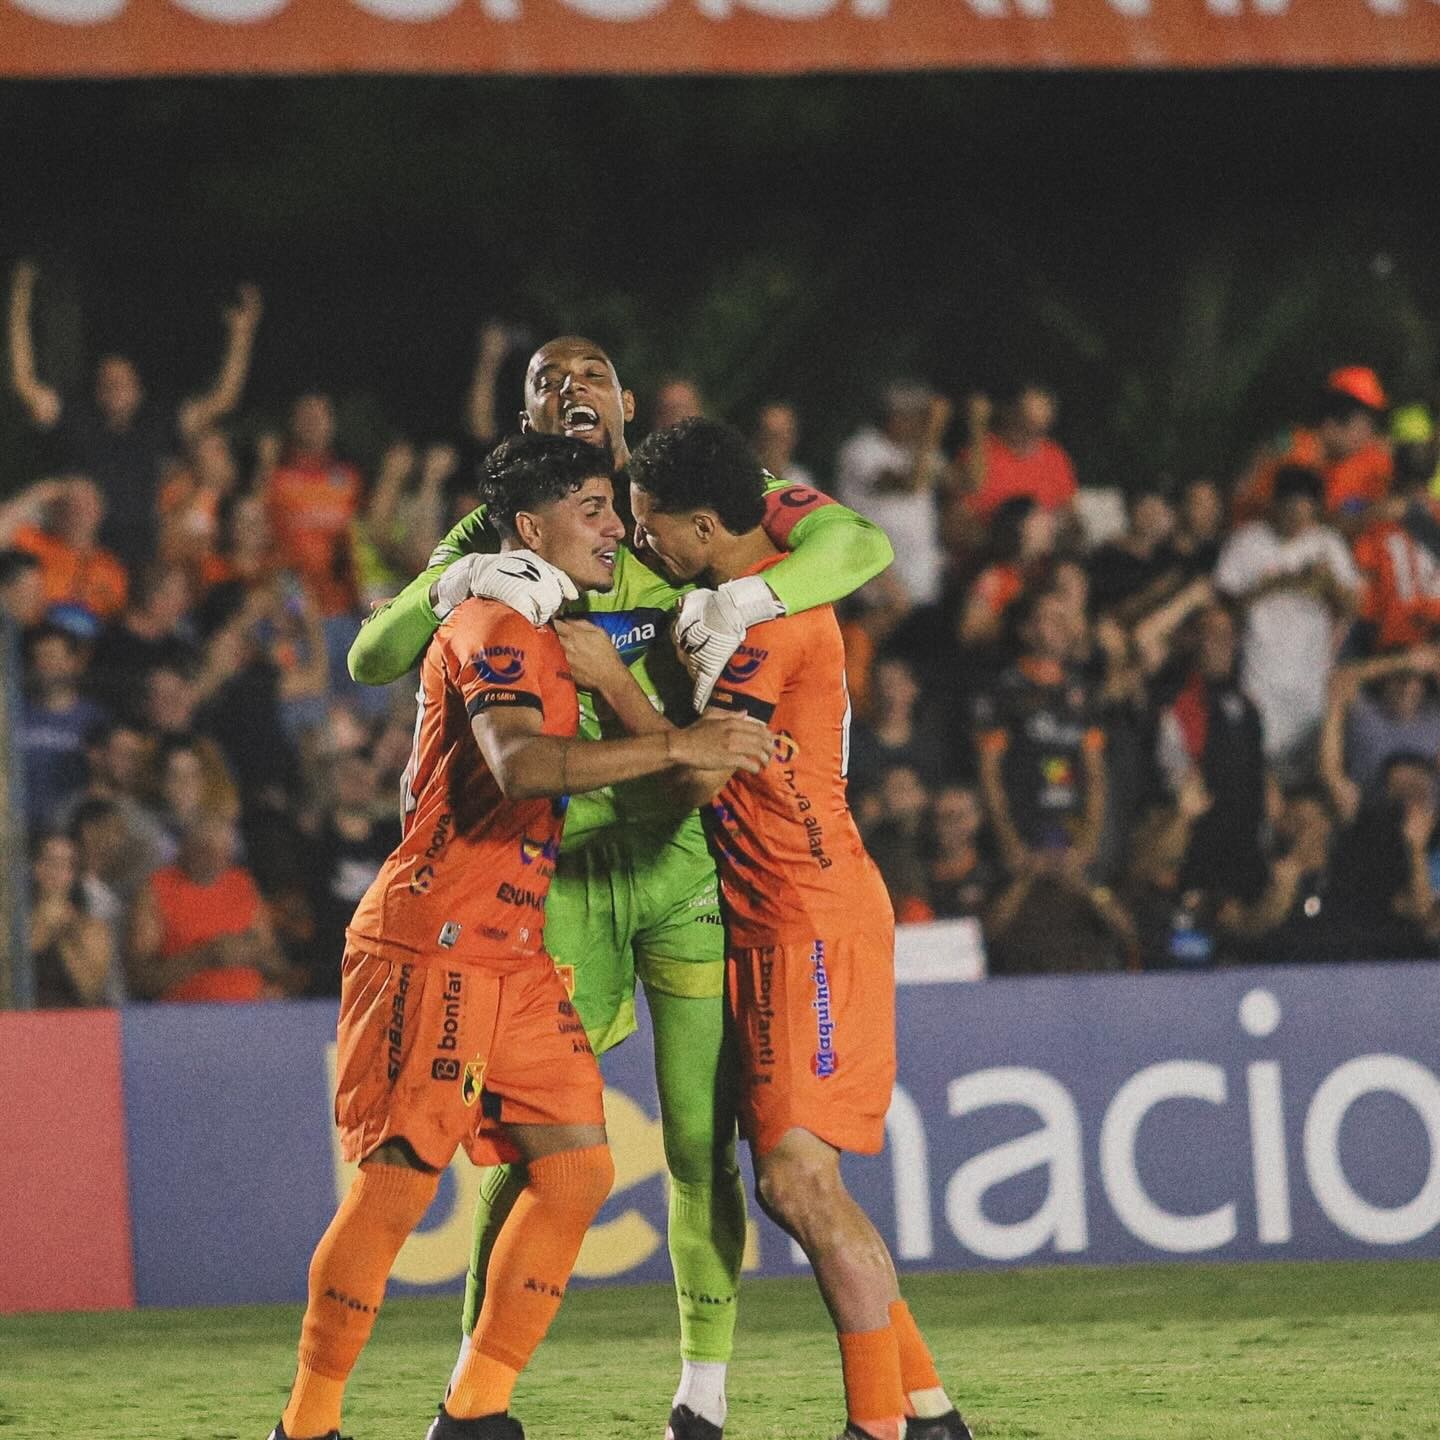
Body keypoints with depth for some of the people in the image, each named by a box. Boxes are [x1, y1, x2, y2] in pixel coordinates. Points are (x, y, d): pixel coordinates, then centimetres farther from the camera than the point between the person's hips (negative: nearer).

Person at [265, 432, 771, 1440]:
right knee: (399, 1187, -9)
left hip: (514, 959, 9)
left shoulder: (551, 635, 18)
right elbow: (519, 762, -32)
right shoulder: (495, 630, -13)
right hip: (432, 951, -9)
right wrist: (677, 746, -36)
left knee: (579, 1169, 1)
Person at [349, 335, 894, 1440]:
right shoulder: (497, 537, 9)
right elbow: (372, 658, 0)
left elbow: (860, 543, -7)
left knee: (701, 1142, 0)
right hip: (567, 871, 1)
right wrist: (466, 581, -19)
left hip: (689, 862, -1)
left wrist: (748, 595, -24)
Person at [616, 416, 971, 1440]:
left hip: (817, 924, -10)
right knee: (789, 1185, 8)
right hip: (770, 930, 10)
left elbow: (702, 771, -21)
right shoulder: (742, 596, 15)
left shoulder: (771, 611, -15)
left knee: (799, 1178, -15)